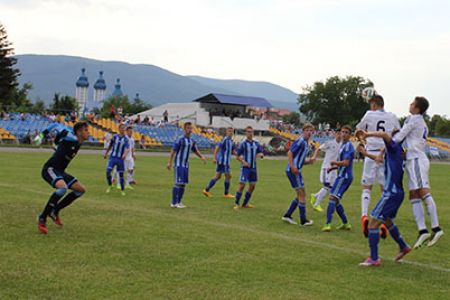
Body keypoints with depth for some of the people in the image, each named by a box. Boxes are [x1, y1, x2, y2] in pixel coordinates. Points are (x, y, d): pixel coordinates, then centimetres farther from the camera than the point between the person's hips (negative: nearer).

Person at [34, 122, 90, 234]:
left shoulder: (78, 143, 11)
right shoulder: (72, 138, -14)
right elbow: (56, 126, -9)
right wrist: (42, 134, -9)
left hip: (59, 172, 10)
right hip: (50, 169, -10)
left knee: (81, 189, 7)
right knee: (63, 187, -36)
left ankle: (55, 211, 13)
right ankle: (42, 218, -25)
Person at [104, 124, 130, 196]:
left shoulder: (126, 139, -3)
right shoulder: (115, 137, 3)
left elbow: (127, 148, -18)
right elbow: (110, 146, 16)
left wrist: (125, 154, -38)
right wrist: (106, 153, 23)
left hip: (120, 159, -1)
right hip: (113, 157, 1)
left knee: (121, 174, 2)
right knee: (108, 172, -13)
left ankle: (122, 190, 14)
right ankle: (110, 186, 10)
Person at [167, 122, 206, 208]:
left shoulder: (192, 141, 10)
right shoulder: (180, 140, -12)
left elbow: (196, 151, 17)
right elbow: (173, 151, -13)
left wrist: (202, 157, -2)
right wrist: (170, 162, -19)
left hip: (186, 165, 7)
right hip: (178, 164, -7)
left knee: (183, 183, 8)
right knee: (178, 183, -9)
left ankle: (179, 202, 16)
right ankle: (174, 203, -5)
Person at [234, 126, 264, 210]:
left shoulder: (256, 143, 8)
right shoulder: (243, 143, -5)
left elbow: (261, 153, 14)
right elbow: (237, 156, -5)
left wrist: (260, 155, -10)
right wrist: (243, 162, -21)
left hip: (253, 168, 6)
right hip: (245, 168, -6)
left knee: (252, 186, 9)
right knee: (242, 185, -12)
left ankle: (245, 203, 22)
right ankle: (236, 204, -1)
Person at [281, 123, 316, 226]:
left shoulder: (306, 144, 18)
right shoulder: (300, 141, -11)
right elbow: (290, 153, -18)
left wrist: (309, 161, 5)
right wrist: (292, 166, -26)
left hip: (297, 171, 10)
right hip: (293, 171, -10)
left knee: (300, 195, 13)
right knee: (301, 194, -6)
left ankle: (287, 215, 18)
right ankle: (303, 220, 1)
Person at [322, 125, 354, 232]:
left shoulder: (348, 146, -14)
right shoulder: (343, 145, 18)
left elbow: (346, 163, -23)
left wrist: (334, 162, -8)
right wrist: (334, 167, 14)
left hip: (344, 176, -10)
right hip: (343, 176, 10)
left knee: (333, 198, -16)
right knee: (336, 201, 16)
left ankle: (328, 224, -22)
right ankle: (345, 223, 24)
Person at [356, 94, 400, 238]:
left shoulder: (369, 115, 2)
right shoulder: (392, 117, 8)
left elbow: (359, 128, 16)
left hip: (371, 154, -2)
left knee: (367, 187, 7)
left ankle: (364, 215, -15)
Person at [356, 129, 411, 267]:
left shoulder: (394, 147, -10)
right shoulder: (393, 151, 15)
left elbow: (384, 134, -30)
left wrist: (367, 134, -23)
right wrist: (366, 154, 29)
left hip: (391, 193, -10)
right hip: (397, 193, 10)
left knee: (373, 221, -8)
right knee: (387, 221, 28)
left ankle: (374, 259, -6)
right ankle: (403, 247, 42)